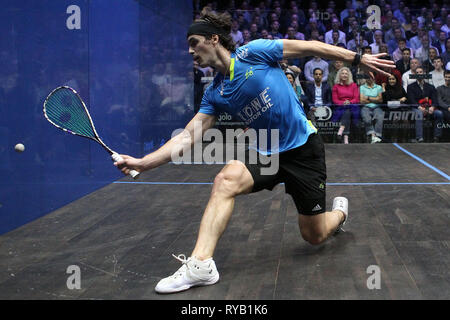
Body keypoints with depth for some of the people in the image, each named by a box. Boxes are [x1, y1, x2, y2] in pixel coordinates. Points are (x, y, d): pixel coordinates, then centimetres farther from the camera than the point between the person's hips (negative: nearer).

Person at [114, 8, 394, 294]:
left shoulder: (254, 52, -11)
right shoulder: (215, 94, 3)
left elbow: (311, 47, -6)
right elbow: (188, 137, -3)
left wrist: (358, 58, -5)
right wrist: (142, 163, -13)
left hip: (303, 149, -4)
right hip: (267, 154, 4)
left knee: (314, 236, 3)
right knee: (225, 180, -26)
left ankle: (339, 211, 39)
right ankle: (201, 263, -27)